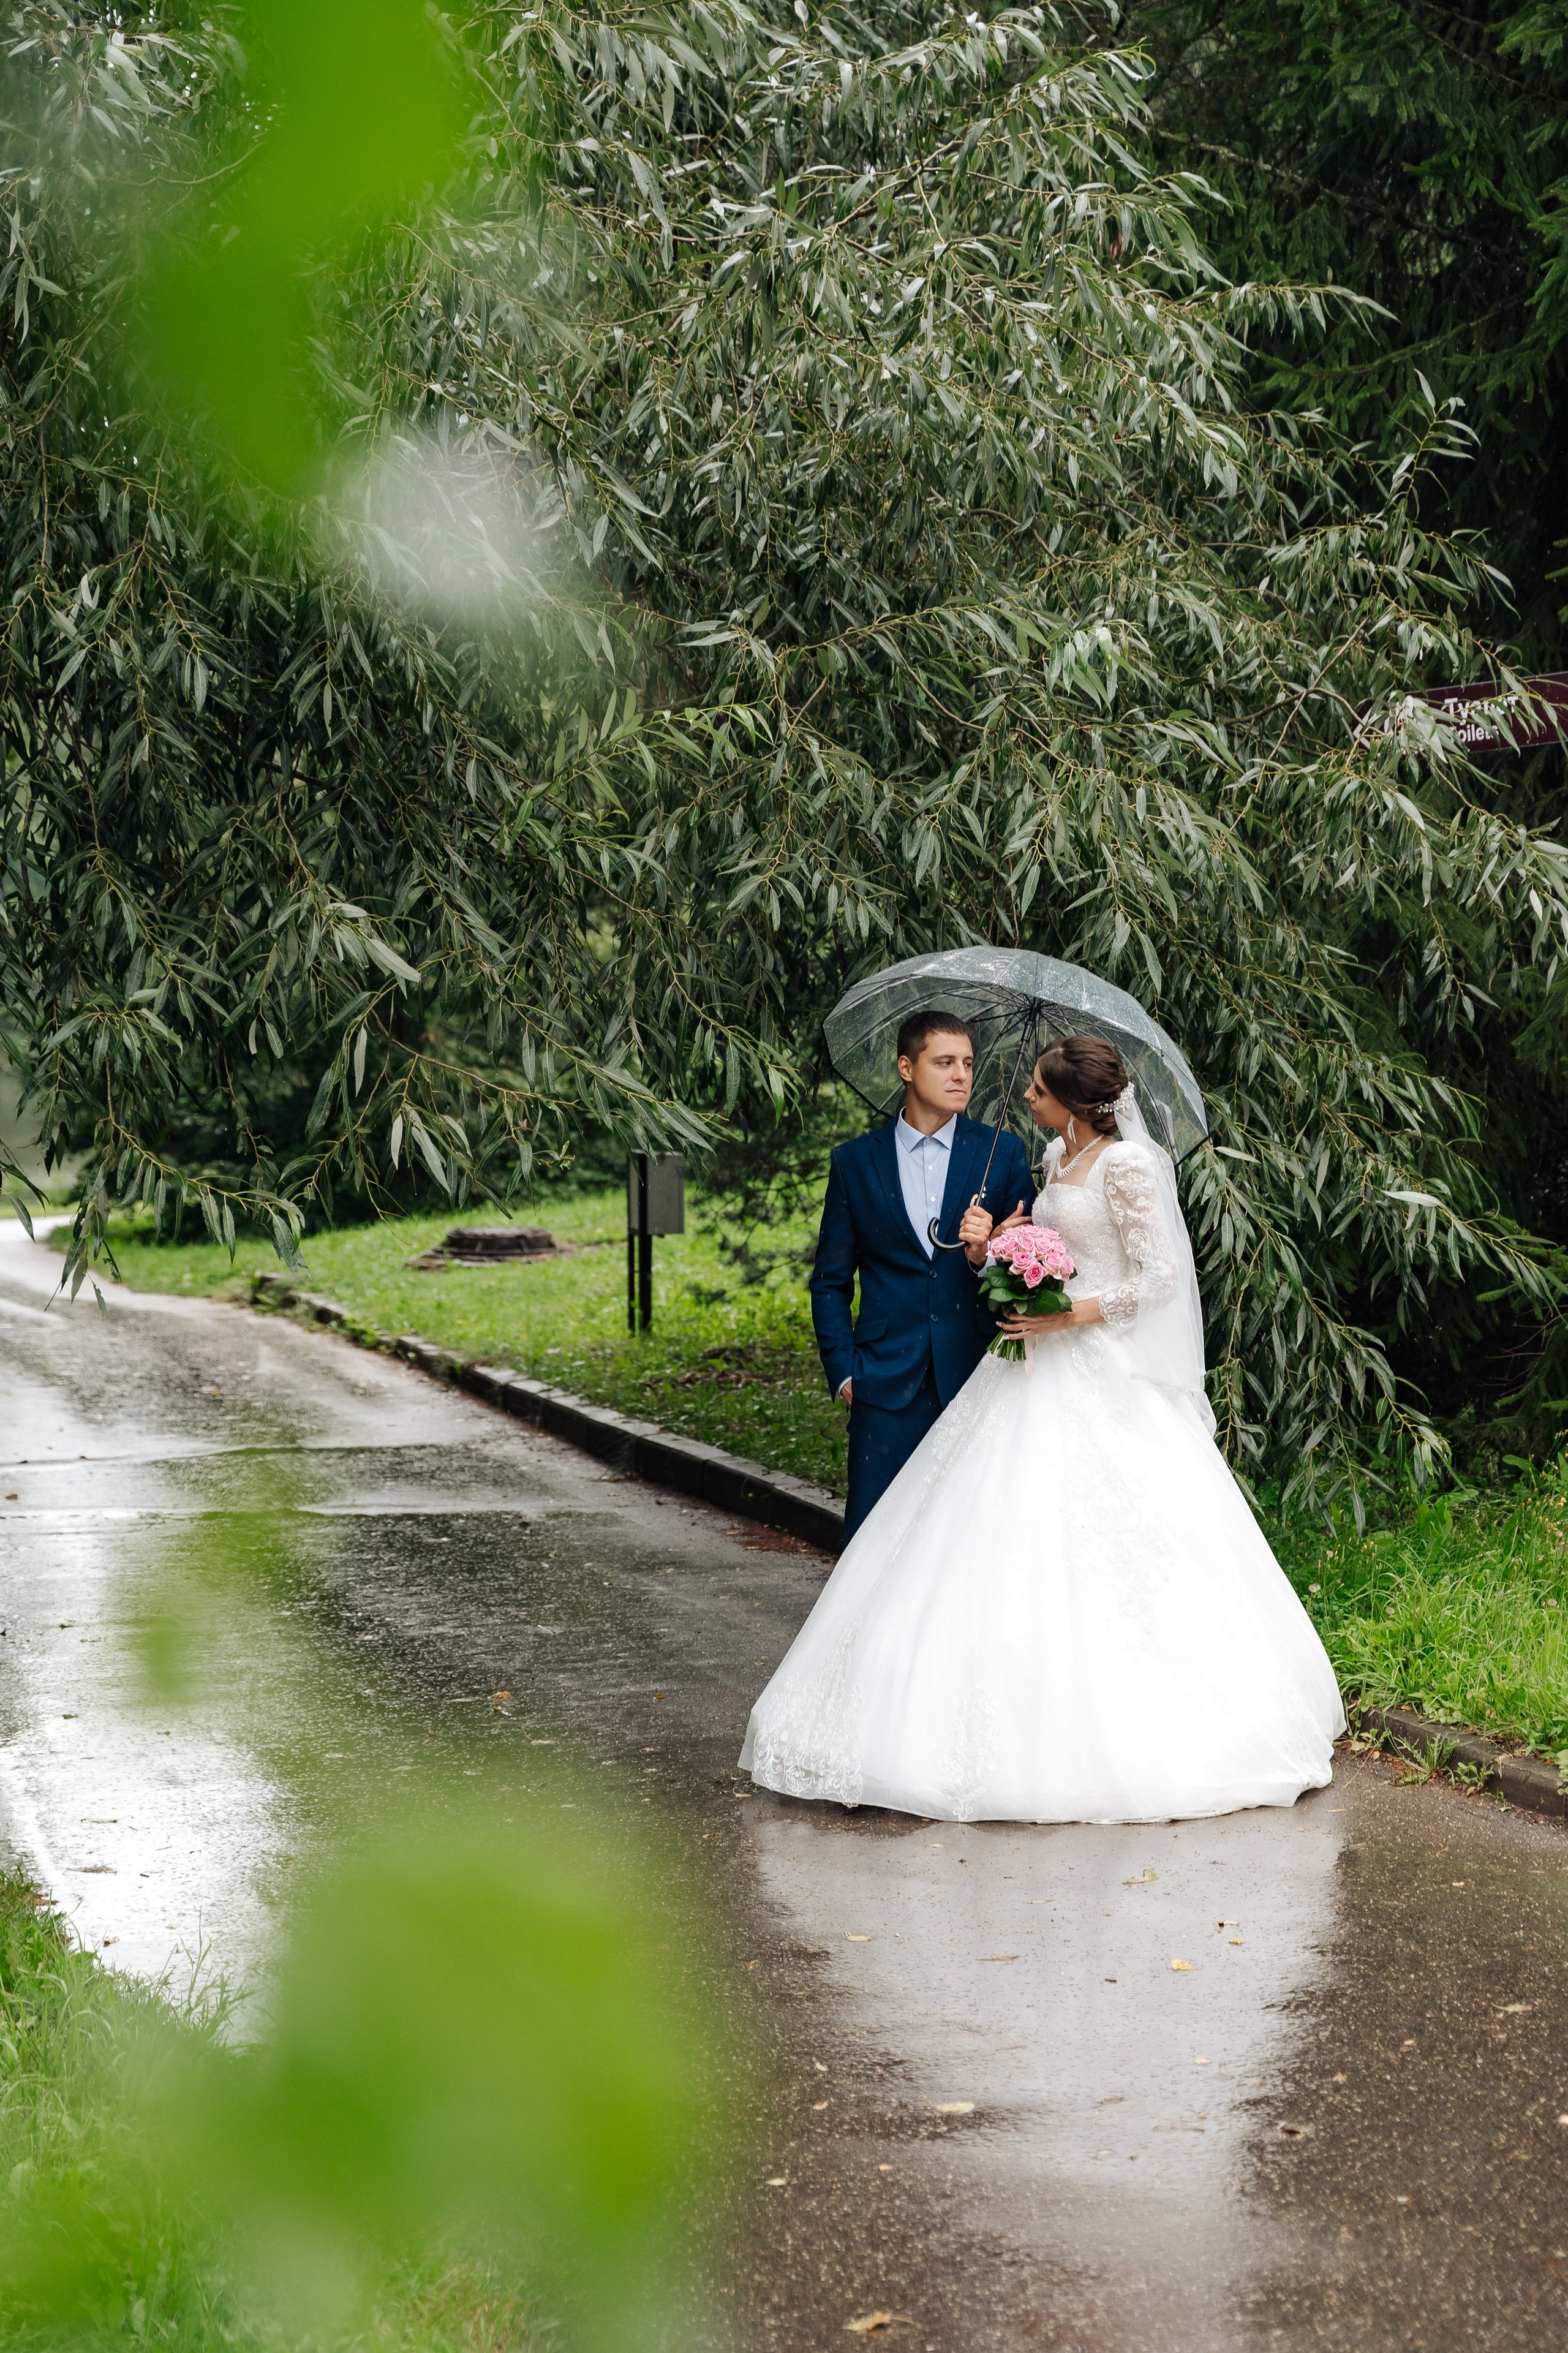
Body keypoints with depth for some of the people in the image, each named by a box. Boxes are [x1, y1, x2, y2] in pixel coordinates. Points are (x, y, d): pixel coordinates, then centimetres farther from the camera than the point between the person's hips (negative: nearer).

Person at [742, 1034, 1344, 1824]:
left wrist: (1068, 1315, -19)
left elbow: (1160, 1276, -16)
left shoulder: (1126, 1164, -14)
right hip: (1042, 1372, 9)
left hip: (1100, 1379, -9)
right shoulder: (1057, 1157, 12)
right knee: (1011, 1545, 5)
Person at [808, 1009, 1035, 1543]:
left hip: (978, 1376, 0)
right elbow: (830, 1282, 12)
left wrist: (985, 1256, -13)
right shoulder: (856, 1163, 7)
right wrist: (844, 1372, 2)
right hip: (888, 1380, 0)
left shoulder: (1002, 1154, 6)